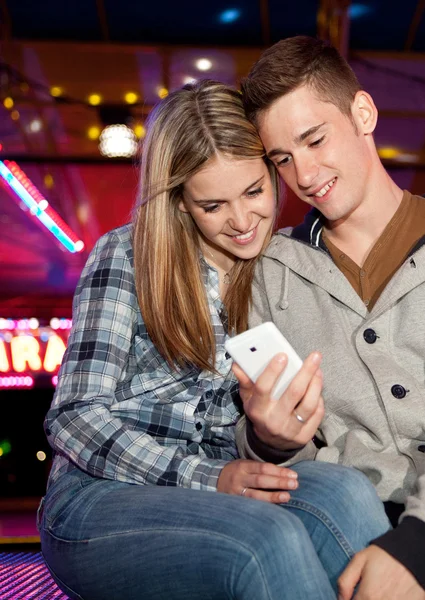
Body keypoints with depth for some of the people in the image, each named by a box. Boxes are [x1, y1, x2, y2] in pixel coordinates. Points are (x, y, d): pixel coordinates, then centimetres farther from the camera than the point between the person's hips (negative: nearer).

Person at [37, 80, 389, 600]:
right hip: (99, 499, -3)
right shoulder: (126, 256, -2)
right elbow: (74, 419, -8)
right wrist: (209, 479, -19)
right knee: (272, 537, -33)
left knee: (343, 489, -28)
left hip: (217, 493, 4)